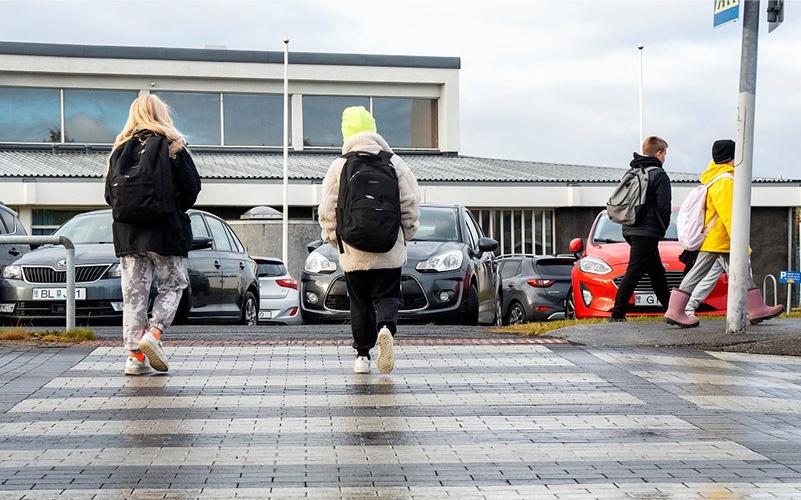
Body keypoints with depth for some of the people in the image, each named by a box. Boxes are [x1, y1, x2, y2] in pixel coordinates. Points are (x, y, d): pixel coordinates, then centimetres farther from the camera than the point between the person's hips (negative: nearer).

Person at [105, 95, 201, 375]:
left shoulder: (120, 150, 8)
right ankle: (153, 333, -10)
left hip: (127, 233, 4)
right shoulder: (172, 147, -2)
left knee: (134, 292, 6)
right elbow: (191, 186, -5)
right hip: (166, 230, -4)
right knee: (172, 285, 9)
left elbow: (109, 193, 7)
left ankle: (135, 355, 4)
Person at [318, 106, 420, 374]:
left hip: (353, 252, 0)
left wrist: (332, 237, 14)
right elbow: (411, 203, 1)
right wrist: (406, 234, 15)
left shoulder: (339, 165, -1)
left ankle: (363, 355, 14)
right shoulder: (394, 162, 1)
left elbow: (327, 210, -1)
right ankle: (385, 328, -24)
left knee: (359, 303, 11)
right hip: (390, 252, 0)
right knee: (386, 297, 7)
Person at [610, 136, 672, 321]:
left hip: (630, 230, 9)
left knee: (657, 271, 18)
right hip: (647, 233, -9)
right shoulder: (659, 175, -10)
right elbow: (664, 207, -13)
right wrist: (662, 229, 2)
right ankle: (617, 314, -11)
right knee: (634, 273, -8)